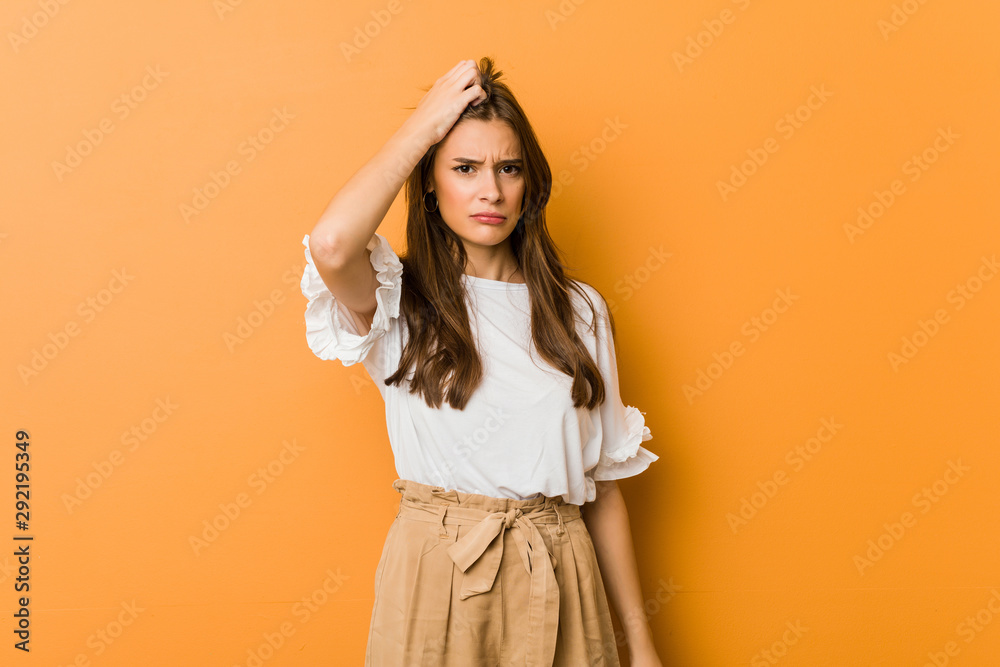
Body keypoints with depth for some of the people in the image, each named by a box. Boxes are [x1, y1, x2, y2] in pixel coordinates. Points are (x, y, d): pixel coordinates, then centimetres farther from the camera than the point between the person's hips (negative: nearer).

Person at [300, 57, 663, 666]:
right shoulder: (399, 301, -3)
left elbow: (603, 485, 6)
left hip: (558, 589, 3)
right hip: (434, 580, -2)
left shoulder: (578, 311, 5)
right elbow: (332, 244, -29)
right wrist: (422, 124, -14)